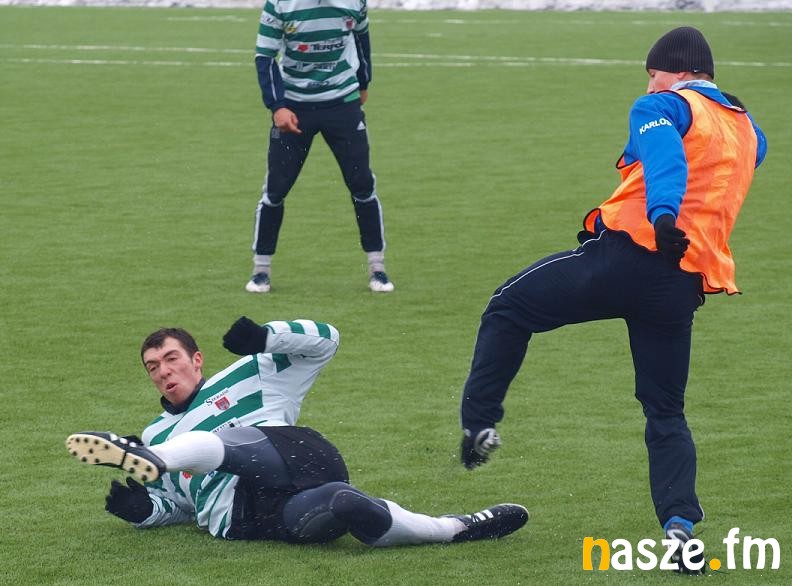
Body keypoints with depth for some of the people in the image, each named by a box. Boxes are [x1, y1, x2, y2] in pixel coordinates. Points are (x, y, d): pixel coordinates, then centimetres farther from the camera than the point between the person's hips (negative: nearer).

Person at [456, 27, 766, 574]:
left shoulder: (664, 107, 3)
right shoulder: (750, 132, 23)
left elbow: (665, 157, -19)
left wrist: (662, 215, -36)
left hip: (630, 252, -6)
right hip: (685, 287, 6)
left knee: (509, 308, 14)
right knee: (666, 411, 14)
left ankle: (480, 424, 6)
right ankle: (680, 524, -4)